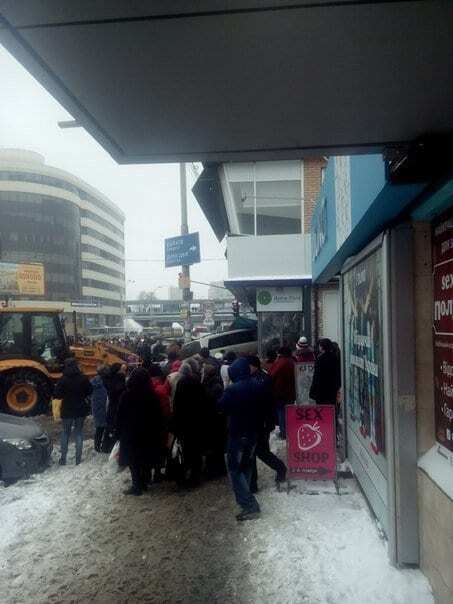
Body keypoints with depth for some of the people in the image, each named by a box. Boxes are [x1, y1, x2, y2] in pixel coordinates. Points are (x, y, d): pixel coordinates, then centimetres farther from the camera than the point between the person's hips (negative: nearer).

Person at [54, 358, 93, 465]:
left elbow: (56, 395, -12)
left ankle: (63, 459, 18)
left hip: (67, 411, -1)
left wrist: (66, 395, 7)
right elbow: (89, 391, 3)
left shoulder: (63, 380, -13)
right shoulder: (83, 378, -6)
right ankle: (78, 459, 9)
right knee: (79, 433, 11)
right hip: (81, 410, 1)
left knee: (65, 433, 15)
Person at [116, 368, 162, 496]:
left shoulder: (127, 394, -12)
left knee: (133, 460, 4)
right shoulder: (152, 395, -3)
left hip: (130, 432, -3)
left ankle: (137, 486, 5)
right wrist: (156, 431, 11)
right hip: (148, 432, 4)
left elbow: (120, 415, -8)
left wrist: (118, 430, 2)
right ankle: (144, 483, 22)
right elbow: (157, 415, 2)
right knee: (146, 458, 14)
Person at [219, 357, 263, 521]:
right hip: (254, 432, 7)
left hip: (237, 434, -7)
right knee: (247, 465, 22)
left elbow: (221, 406, -8)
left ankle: (250, 506, -6)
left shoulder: (232, 389, -22)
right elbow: (261, 406, 10)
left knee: (235, 469, 0)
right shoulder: (257, 386, -2)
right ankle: (245, 498, 33)